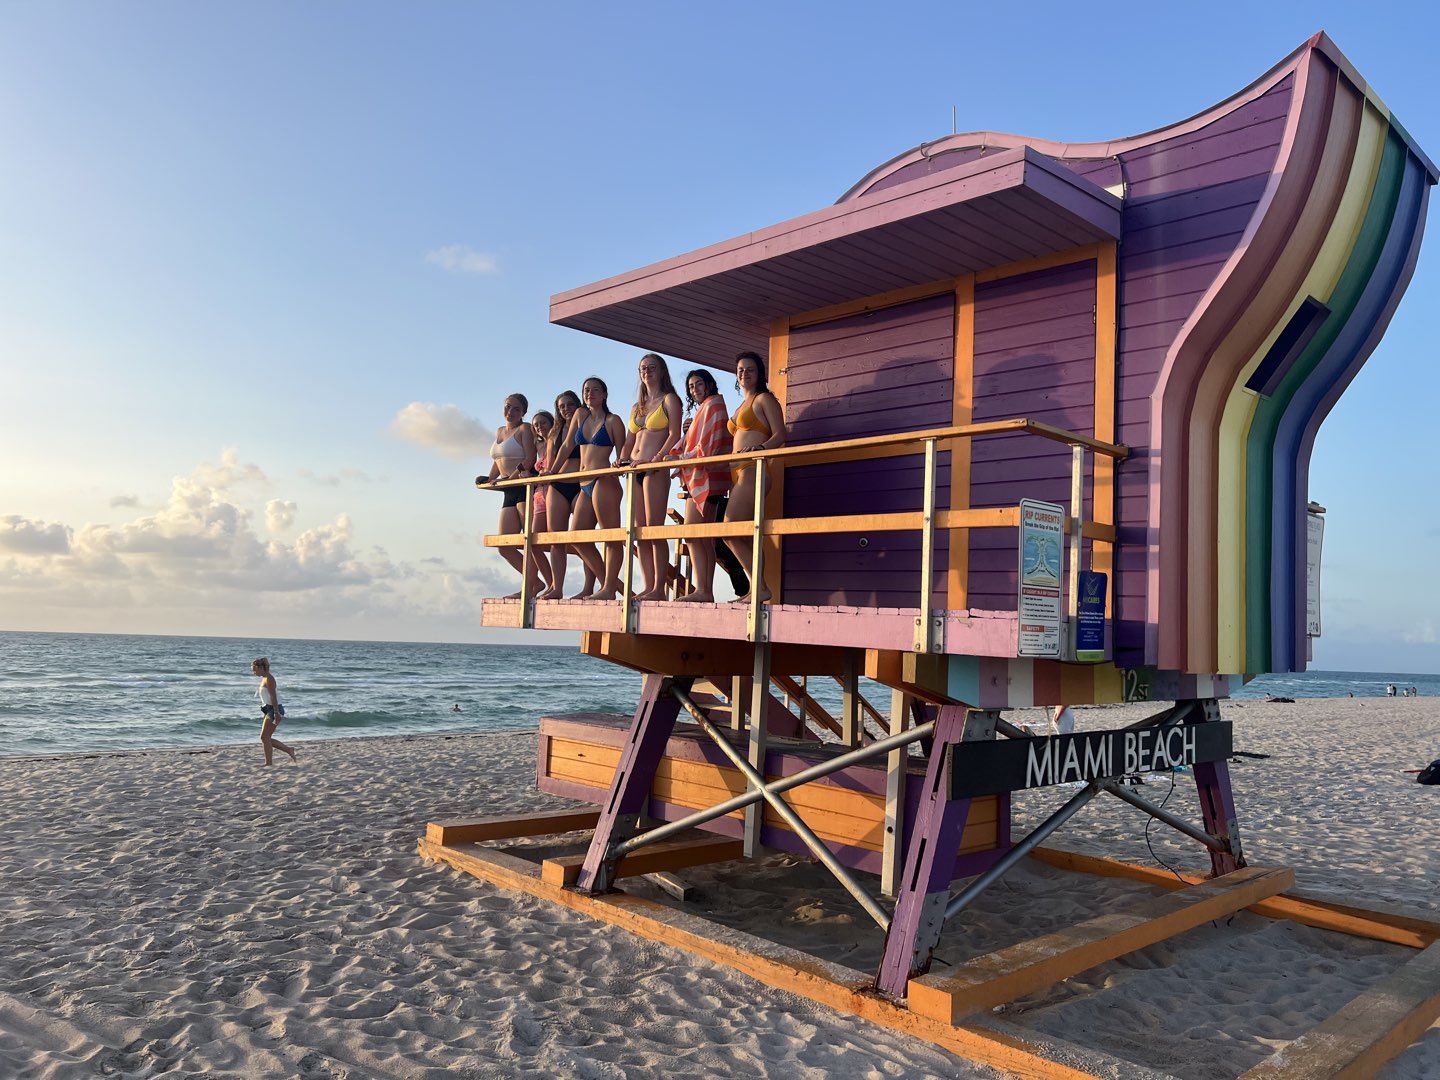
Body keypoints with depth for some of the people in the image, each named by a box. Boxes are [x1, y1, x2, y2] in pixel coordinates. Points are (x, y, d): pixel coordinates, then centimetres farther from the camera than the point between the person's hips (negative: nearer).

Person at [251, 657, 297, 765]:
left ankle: (269, 763, -4)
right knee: (266, 738, 8)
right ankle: (289, 749, 14)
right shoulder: (264, 679, 17)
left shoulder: (268, 679, -13)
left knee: (264, 737, -8)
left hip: (274, 709, -10)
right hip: (269, 710, 10)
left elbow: (273, 697, -19)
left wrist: (276, 713, -23)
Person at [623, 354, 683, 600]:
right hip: (635, 470, 7)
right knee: (639, 532, 3)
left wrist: (657, 458, -21)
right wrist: (622, 461, 3)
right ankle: (648, 587, 4)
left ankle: (659, 588, -10)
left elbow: (675, 434, -9)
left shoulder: (669, 400, 4)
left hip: (656, 469, -7)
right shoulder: (636, 407, 23)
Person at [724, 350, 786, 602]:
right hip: (737, 472, 9)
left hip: (753, 470, -9)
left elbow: (779, 435, -9)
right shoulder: (741, 406, 26)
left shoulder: (764, 399, 2)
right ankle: (758, 587, 1)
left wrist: (759, 448, -26)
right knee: (741, 534, 1)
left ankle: (758, 587, -15)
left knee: (731, 530, -18)